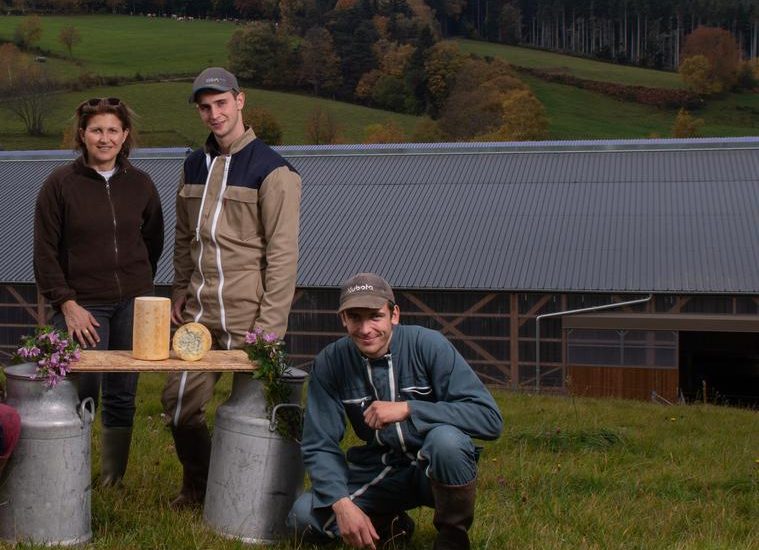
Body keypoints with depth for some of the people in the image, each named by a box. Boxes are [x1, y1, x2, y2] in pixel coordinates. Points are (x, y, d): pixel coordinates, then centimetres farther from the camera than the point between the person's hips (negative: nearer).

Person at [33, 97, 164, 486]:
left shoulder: (140, 184, 6)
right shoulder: (61, 184, -2)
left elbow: (153, 241, 19)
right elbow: (45, 252, -2)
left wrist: (138, 285, 14)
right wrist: (67, 303, -8)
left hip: (133, 303, 3)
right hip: (83, 305, -3)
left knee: (122, 395, 7)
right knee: (81, 394, -8)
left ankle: (113, 479, 18)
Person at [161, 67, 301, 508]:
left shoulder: (272, 170, -8)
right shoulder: (195, 166, 13)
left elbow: (283, 253, -12)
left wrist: (270, 324, -16)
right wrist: (181, 289, 10)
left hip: (247, 321, -6)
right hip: (199, 315, 6)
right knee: (179, 402, 9)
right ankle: (197, 488, 28)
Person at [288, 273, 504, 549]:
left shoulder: (428, 345, -17)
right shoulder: (330, 362, -8)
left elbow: (490, 417, -24)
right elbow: (320, 445, -6)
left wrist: (408, 409, -31)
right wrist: (342, 504, -24)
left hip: (435, 466, -3)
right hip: (377, 470, 3)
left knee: (446, 438, -36)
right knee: (303, 516, -18)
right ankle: (389, 524, 10)